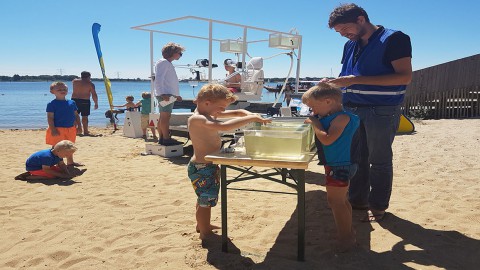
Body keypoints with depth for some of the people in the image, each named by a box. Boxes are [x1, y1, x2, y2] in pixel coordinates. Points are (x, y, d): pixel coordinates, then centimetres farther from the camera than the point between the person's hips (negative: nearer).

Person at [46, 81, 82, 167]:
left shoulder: (72, 103, 7)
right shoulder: (52, 104, -9)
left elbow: (76, 115, 12)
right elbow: (50, 118, -13)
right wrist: (53, 129, -20)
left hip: (71, 129, 6)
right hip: (58, 129, -6)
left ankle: (70, 162, 33)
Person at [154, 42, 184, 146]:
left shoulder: (168, 63, 24)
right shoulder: (163, 62, -7)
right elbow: (158, 79, -17)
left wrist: (176, 94, 26)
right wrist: (163, 93, -26)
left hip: (169, 95, 10)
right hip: (165, 95, -10)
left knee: (163, 117, 10)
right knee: (165, 116, -11)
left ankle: (161, 137, 13)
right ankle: (166, 138, -12)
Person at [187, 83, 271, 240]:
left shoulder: (208, 114, 6)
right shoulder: (197, 119, -24)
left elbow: (236, 112, 9)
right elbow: (224, 127, -40)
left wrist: (252, 116, -11)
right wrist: (252, 118, -35)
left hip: (208, 166, 11)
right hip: (202, 167, -11)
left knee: (204, 199, 25)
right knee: (206, 200, 3)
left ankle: (202, 225, 44)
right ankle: (205, 233, 20)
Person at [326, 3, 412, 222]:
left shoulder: (394, 39, -8)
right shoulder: (350, 45, 13)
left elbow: (405, 77, -17)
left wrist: (357, 79, -22)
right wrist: (332, 84, 0)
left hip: (382, 111, -6)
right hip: (352, 109, 7)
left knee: (379, 160, 3)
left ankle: (377, 206, 16)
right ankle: (357, 200, 23)